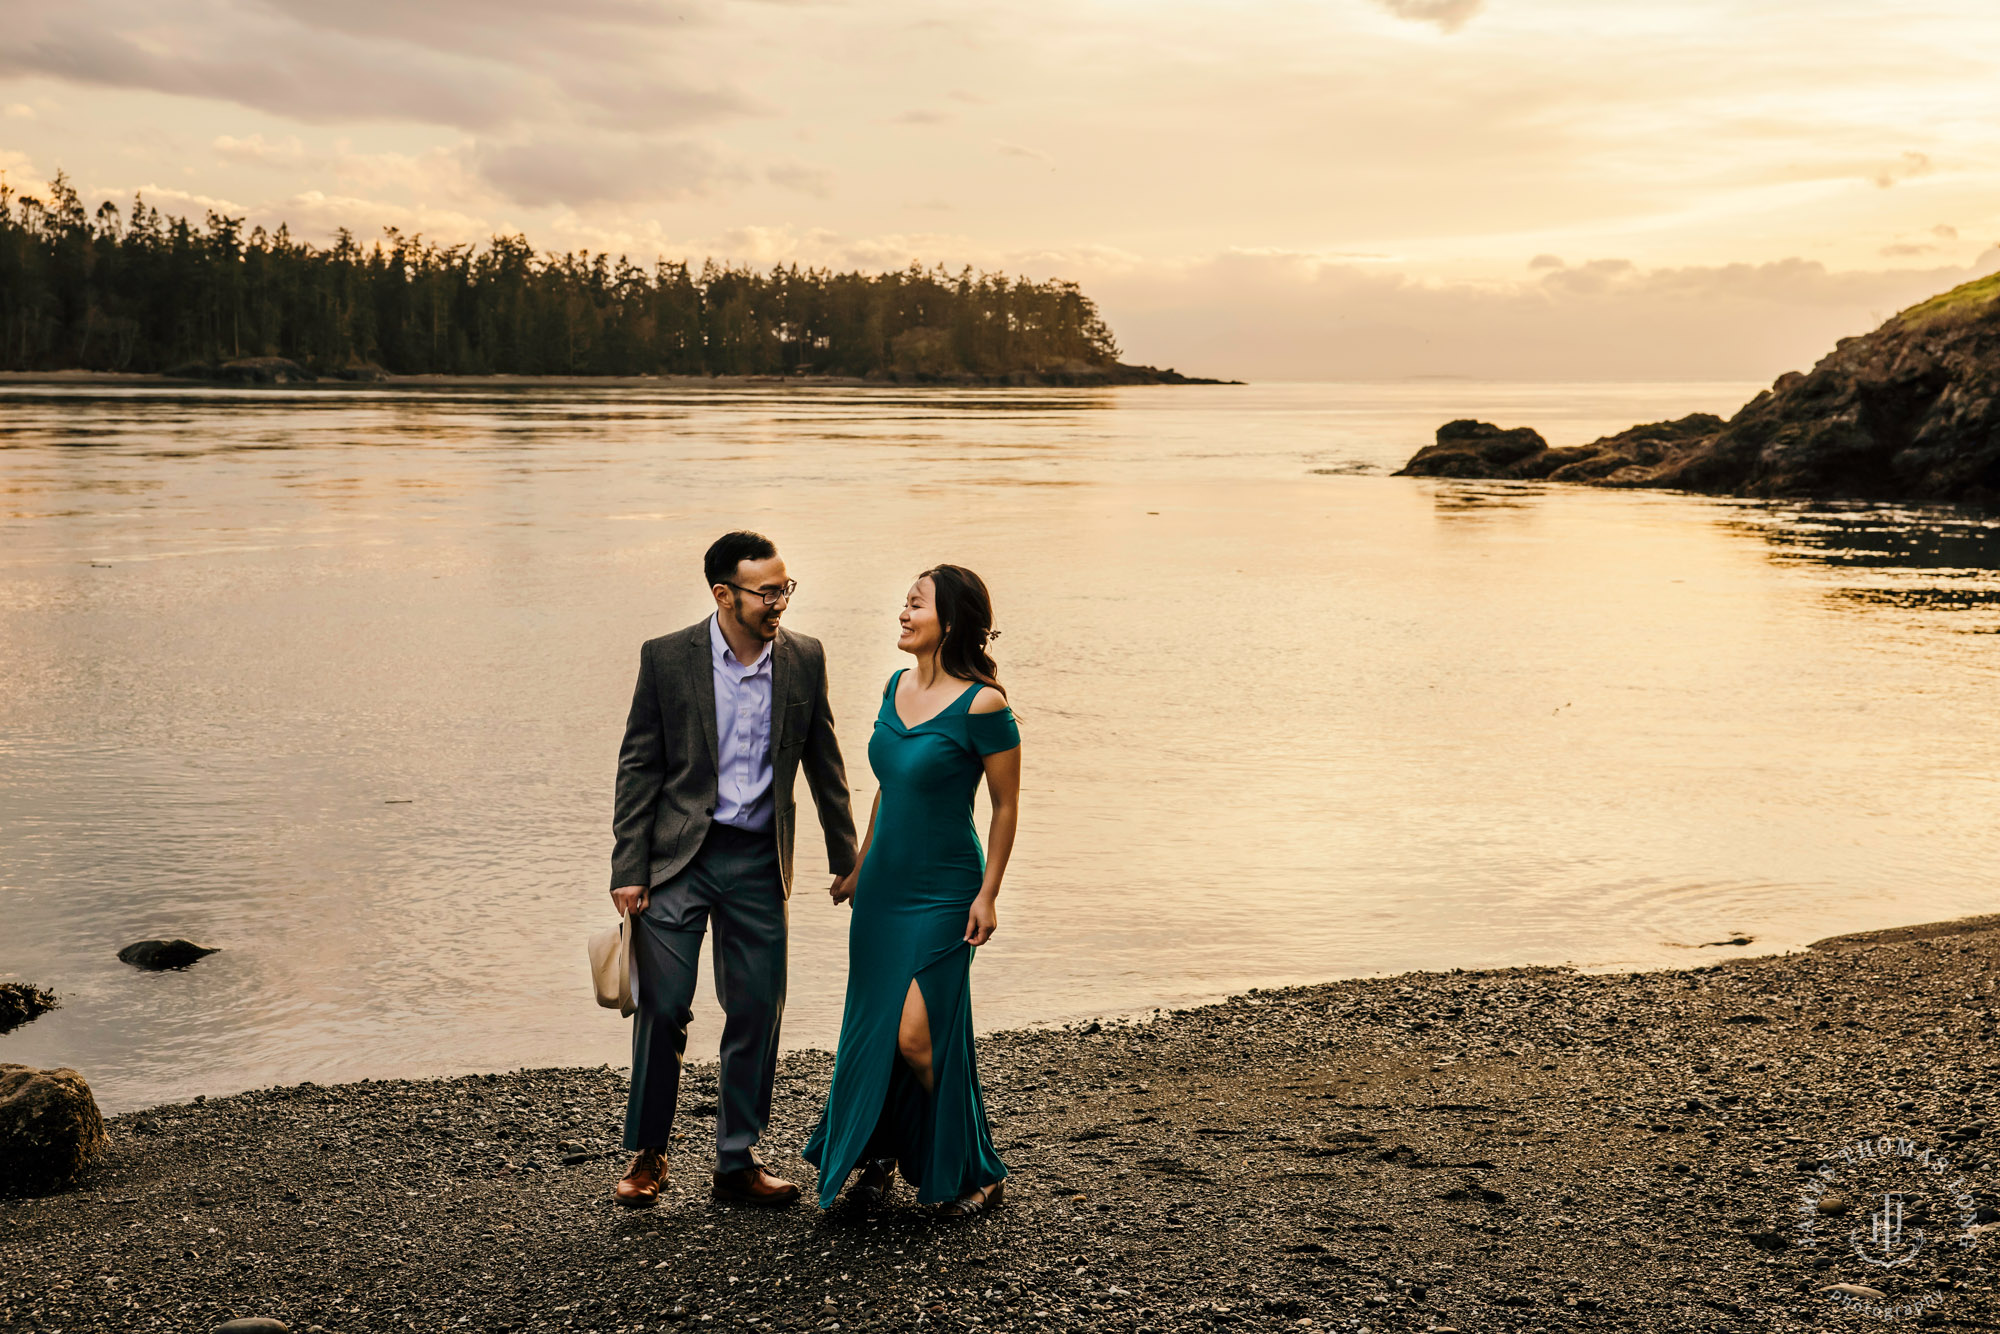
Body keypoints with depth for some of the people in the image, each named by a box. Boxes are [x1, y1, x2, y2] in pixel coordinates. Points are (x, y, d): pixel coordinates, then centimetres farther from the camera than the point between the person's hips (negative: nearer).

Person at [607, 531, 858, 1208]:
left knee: (757, 1013, 6)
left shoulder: (804, 658, 1)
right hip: (679, 855, -2)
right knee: (662, 1008, -2)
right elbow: (639, 767, -2)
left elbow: (825, 766, 10)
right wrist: (629, 869, -8)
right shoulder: (667, 657, -6)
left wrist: (846, 861, 12)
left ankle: (738, 1161, 20)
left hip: (759, 860, 3)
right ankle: (647, 1156, 17)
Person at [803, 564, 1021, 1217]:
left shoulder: (982, 705, -16)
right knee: (869, 1030, 10)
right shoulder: (896, 686, 6)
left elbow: (1005, 806, -9)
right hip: (884, 885, 7)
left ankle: (972, 1174, 12)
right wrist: (861, 865, 20)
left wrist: (987, 894, -11)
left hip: (942, 893, -6)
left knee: (917, 1036, -7)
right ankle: (877, 1156, 29)